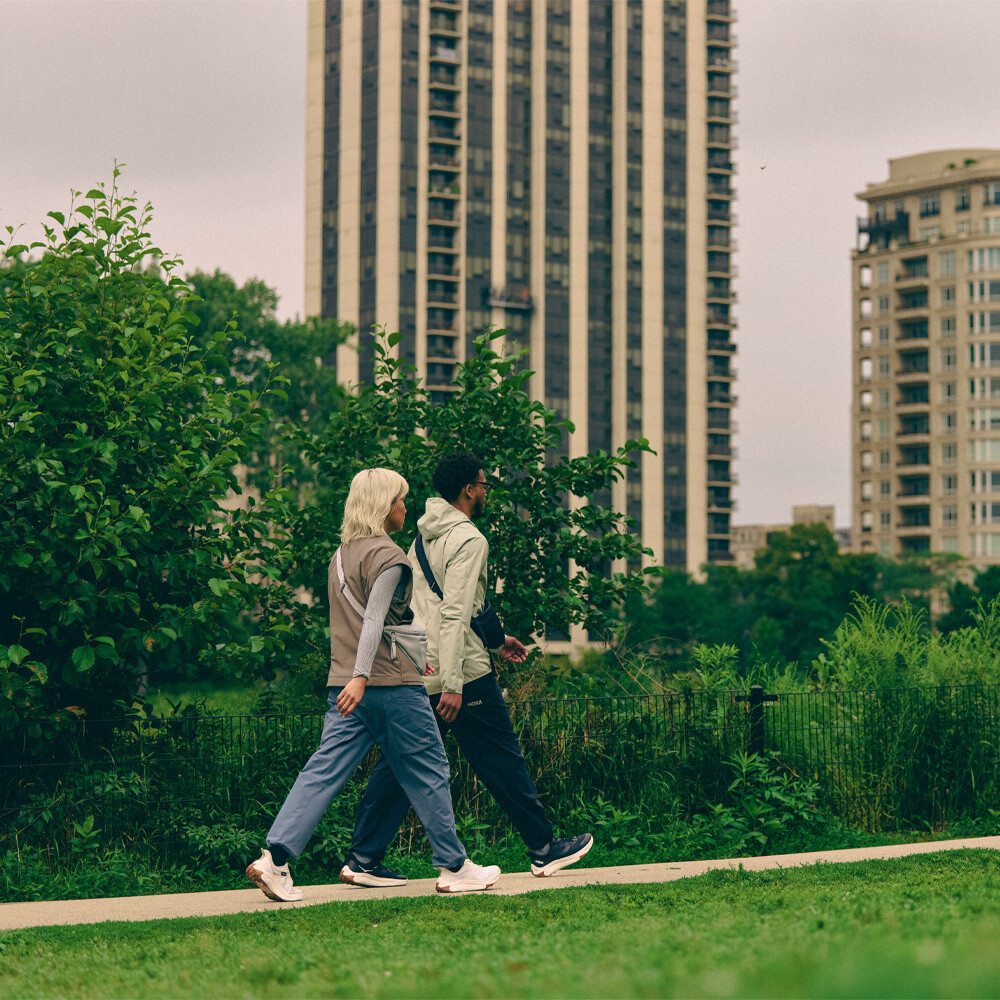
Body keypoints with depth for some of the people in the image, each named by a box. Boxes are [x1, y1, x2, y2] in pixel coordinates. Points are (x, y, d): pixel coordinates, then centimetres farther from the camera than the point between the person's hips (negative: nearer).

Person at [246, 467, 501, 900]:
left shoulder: (340, 555, 17)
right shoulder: (387, 556, -10)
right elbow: (375, 619, -21)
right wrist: (361, 677, -29)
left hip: (346, 685, 7)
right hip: (392, 685, -7)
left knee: (324, 771, 0)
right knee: (427, 772, 5)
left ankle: (274, 857, -12)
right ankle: (454, 867, 13)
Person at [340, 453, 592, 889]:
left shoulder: (423, 538, 16)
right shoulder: (468, 539, -12)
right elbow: (454, 614, -21)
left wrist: (497, 638, 33)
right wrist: (453, 684, -23)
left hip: (417, 673, 8)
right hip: (463, 673, -8)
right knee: (502, 762, 4)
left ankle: (362, 858, 0)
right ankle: (544, 848, 14)